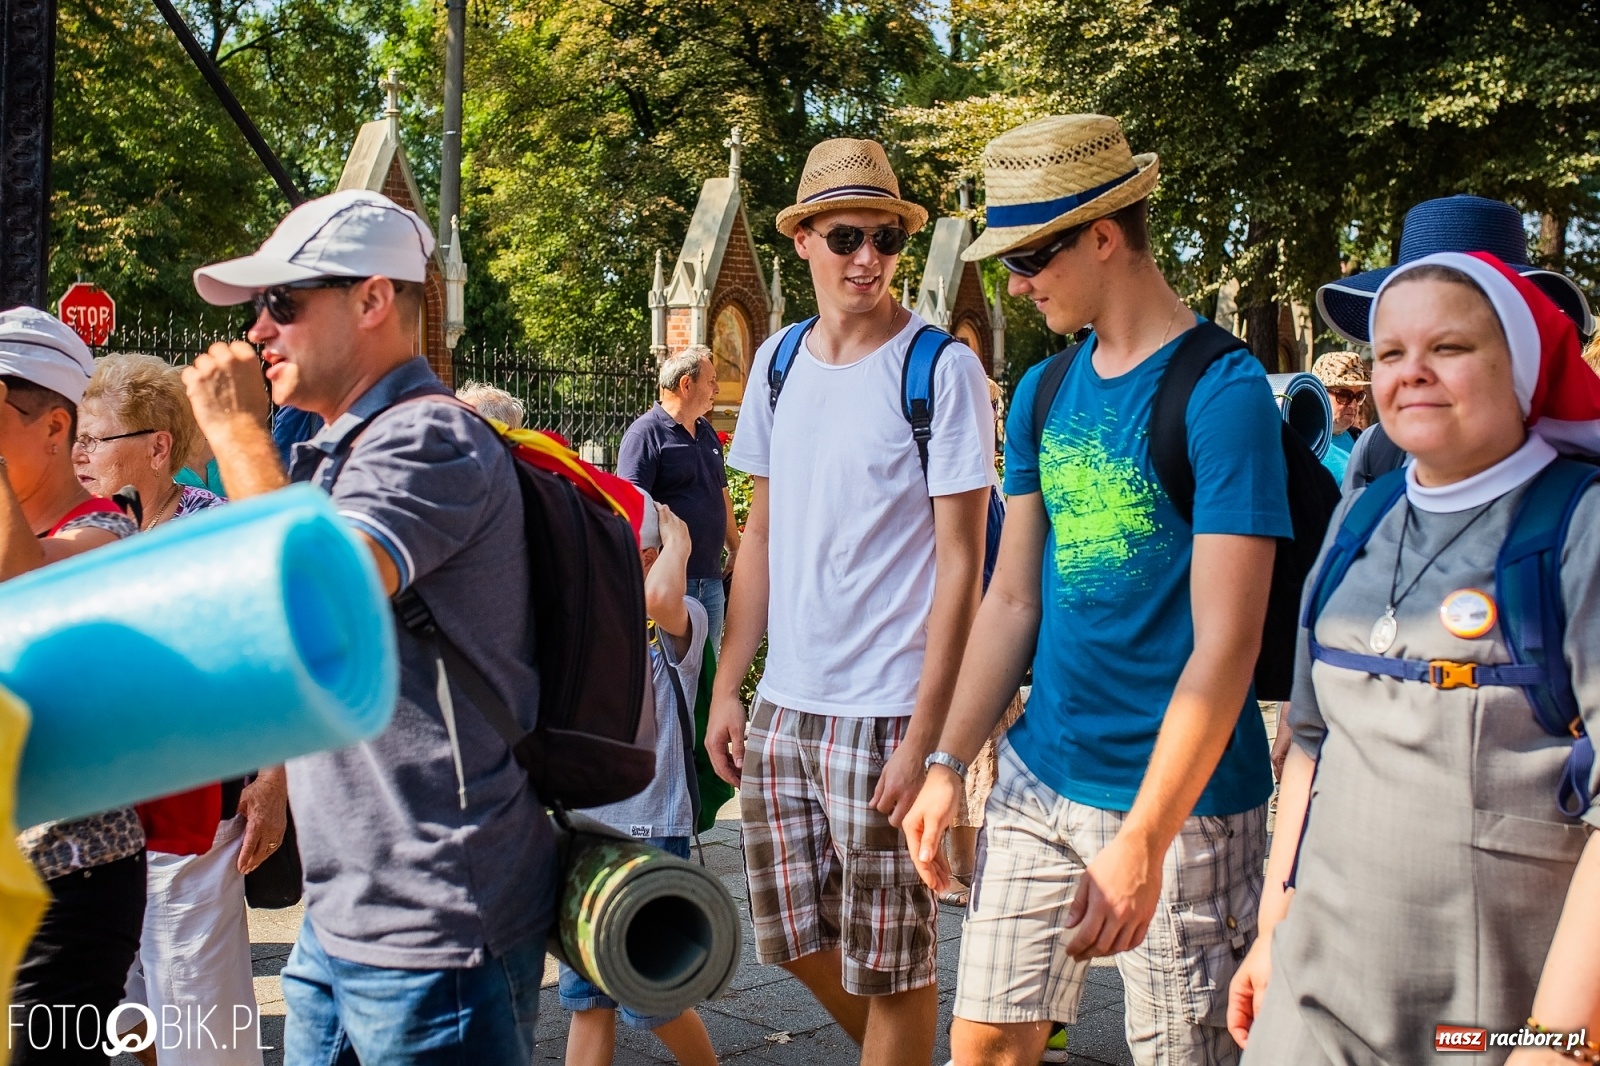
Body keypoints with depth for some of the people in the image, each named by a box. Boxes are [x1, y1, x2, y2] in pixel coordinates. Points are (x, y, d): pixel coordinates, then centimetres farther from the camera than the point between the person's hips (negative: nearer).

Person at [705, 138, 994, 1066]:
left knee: (890, 963, 5)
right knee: (797, 937, 18)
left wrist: (924, 738, -16)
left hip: (884, 712, -6)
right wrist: (728, 685, 8)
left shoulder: (943, 370, -9)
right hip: (781, 707, 6)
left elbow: (961, 564, -11)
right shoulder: (778, 361, 8)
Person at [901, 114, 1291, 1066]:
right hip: (1039, 777, 6)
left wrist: (1142, 840, -22)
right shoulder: (1043, 394, 7)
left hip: (1181, 798, -6)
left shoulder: (1223, 391, -14)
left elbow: (1225, 644, -18)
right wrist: (949, 763, 5)